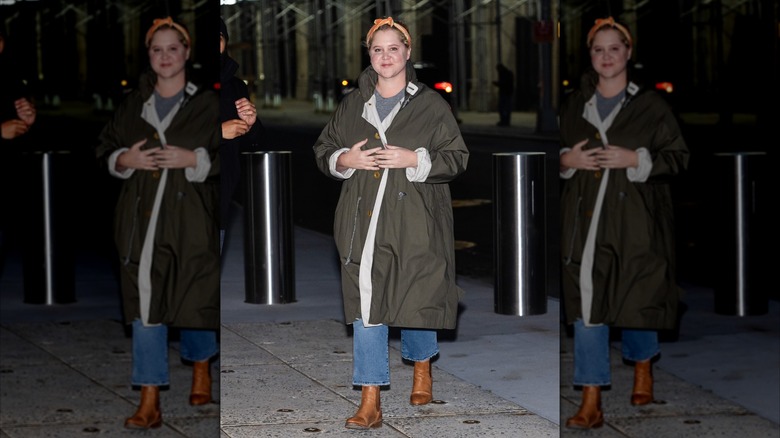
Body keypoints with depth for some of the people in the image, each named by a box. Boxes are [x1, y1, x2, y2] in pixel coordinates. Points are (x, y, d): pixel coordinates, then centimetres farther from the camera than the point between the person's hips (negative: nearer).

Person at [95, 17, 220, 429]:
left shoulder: (208, 104, -1)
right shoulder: (132, 105, 10)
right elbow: (106, 151, 16)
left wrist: (193, 160, -16)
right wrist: (125, 159, -4)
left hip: (190, 220, -2)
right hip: (143, 221, 2)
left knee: (195, 301, 8)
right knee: (145, 306, -2)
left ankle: (201, 367, 38)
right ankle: (149, 403, -1)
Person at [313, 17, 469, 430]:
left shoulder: (430, 105, 0)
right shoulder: (351, 105, 10)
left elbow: (457, 156, -1)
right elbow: (322, 150, 17)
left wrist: (415, 160, -16)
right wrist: (344, 160, -5)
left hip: (415, 225, -2)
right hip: (364, 224, 2)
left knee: (417, 301, 9)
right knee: (365, 307, -2)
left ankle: (421, 366, 39)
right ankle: (370, 402, 1)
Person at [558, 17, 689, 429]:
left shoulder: (650, 105, 1)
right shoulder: (574, 105, 10)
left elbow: (678, 156, -1)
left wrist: (635, 159, -14)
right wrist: (567, 160, -3)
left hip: (636, 221, -2)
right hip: (585, 221, 2)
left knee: (639, 299, 7)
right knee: (586, 304, -4)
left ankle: (642, 365, 38)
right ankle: (591, 402, -2)